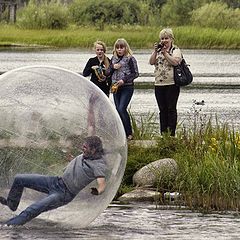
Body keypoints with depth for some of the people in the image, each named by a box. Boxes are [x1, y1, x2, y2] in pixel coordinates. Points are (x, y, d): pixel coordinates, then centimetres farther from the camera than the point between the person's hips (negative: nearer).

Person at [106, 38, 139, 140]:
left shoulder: (130, 58, -6)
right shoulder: (113, 59, 12)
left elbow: (135, 73, -7)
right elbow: (108, 72, 17)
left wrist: (124, 80, -16)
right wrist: (113, 67, -4)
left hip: (127, 87, -6)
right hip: (116, 87, 6)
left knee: (122, 109, -15)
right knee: (118, 110, 5)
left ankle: (129, 133, -8)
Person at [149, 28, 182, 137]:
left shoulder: (176, 50, 1)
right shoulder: (158, 50, 17)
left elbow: (175, 62, -16)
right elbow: (151, 62, 4)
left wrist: (165, 53, -16)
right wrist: (155, 51, -7)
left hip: (172, 84, -5)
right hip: (159, 84, 6)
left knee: (171, 109, -4)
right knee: (162, 110, 8)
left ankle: (172, 134, -3)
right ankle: (163, 134, 12)